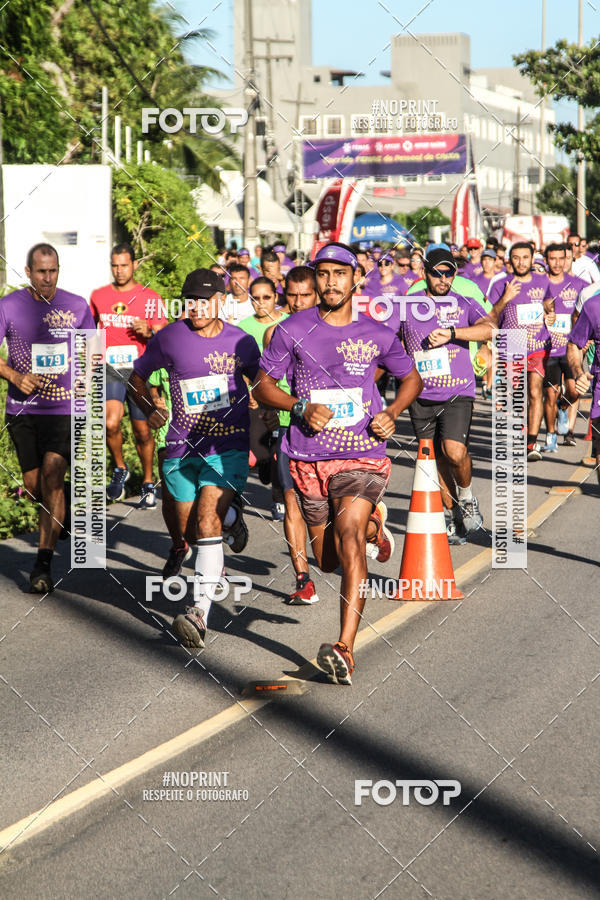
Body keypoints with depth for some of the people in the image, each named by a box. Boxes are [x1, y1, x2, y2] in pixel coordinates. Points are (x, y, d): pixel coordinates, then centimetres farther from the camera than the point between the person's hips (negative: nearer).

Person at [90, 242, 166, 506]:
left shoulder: (150, 298, 3)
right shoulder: (98, 296, 9)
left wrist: (149, 333, -17)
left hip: (140, 368, 0)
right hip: (110, 368, 0)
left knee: (142, 431, 4)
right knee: (111, 423, -21)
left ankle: (148, 483, 23)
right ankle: (120, 469, 5)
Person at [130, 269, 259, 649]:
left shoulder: (240, 342, 2)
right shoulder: (170, 338, 0)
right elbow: (138, 377, 15)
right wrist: (150, 409, 0)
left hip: (228, 446, -2)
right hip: (182, 446, 2)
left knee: (208, 520, -19)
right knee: (188, 528, 8)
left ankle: (200, 610, -24)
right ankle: (231, 518, 43)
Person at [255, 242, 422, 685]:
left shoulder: (377, 335, 4)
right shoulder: (293, 330, 1)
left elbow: (412, 377, 19)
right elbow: (263, 385, 6)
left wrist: (391, 413, 1)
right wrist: (301, 407, -13)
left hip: (363, 454, -2)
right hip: (308, 459, 2)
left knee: (349, 533, -25)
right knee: (328, 560, 10)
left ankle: (345, 651, -28)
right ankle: (373, 525, 47)